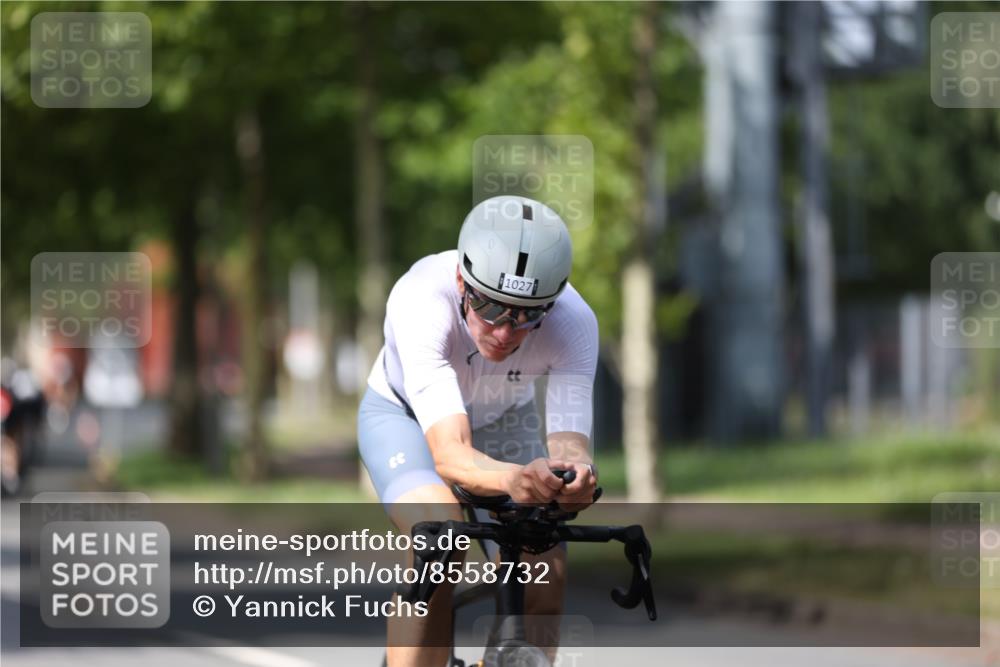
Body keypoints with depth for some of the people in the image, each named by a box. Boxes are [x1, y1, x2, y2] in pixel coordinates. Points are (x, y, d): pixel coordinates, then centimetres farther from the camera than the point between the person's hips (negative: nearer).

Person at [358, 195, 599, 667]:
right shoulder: (420, 300, -41)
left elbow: (569, 441, -37)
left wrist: (575, 473, -62)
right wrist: (513, 478, -69)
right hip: (404, 413, -3)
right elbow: (450, 454, -48)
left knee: (544, 577, -16)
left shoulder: (573, 323, -32)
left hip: (503, 420, 3)